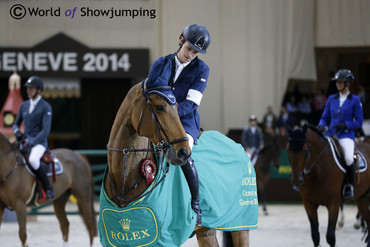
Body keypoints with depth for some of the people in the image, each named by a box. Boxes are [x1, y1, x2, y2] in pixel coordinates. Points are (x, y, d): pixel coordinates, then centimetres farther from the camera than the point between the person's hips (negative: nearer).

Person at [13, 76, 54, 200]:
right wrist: (17, 131, -7)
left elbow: (46, 130, -16)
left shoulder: (45, 107, -8)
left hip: (39, 143, -7)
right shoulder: (24, 105, 11)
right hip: (25, 141, 7)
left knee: (32, 159, -37)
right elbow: (16, 124, 19)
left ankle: (48, 188, -21)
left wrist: (31, 144, -25)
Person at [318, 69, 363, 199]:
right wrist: (321, 126, -5)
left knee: (349, 158, -31)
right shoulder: (331, 99, 13)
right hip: (330, 134, 5)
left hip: (346, 135, -5)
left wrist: (345, 125, -17)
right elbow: (325, 117, 17)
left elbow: (359, 122, -1)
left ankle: (349, 186, -10)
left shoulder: (355, 100, 1)